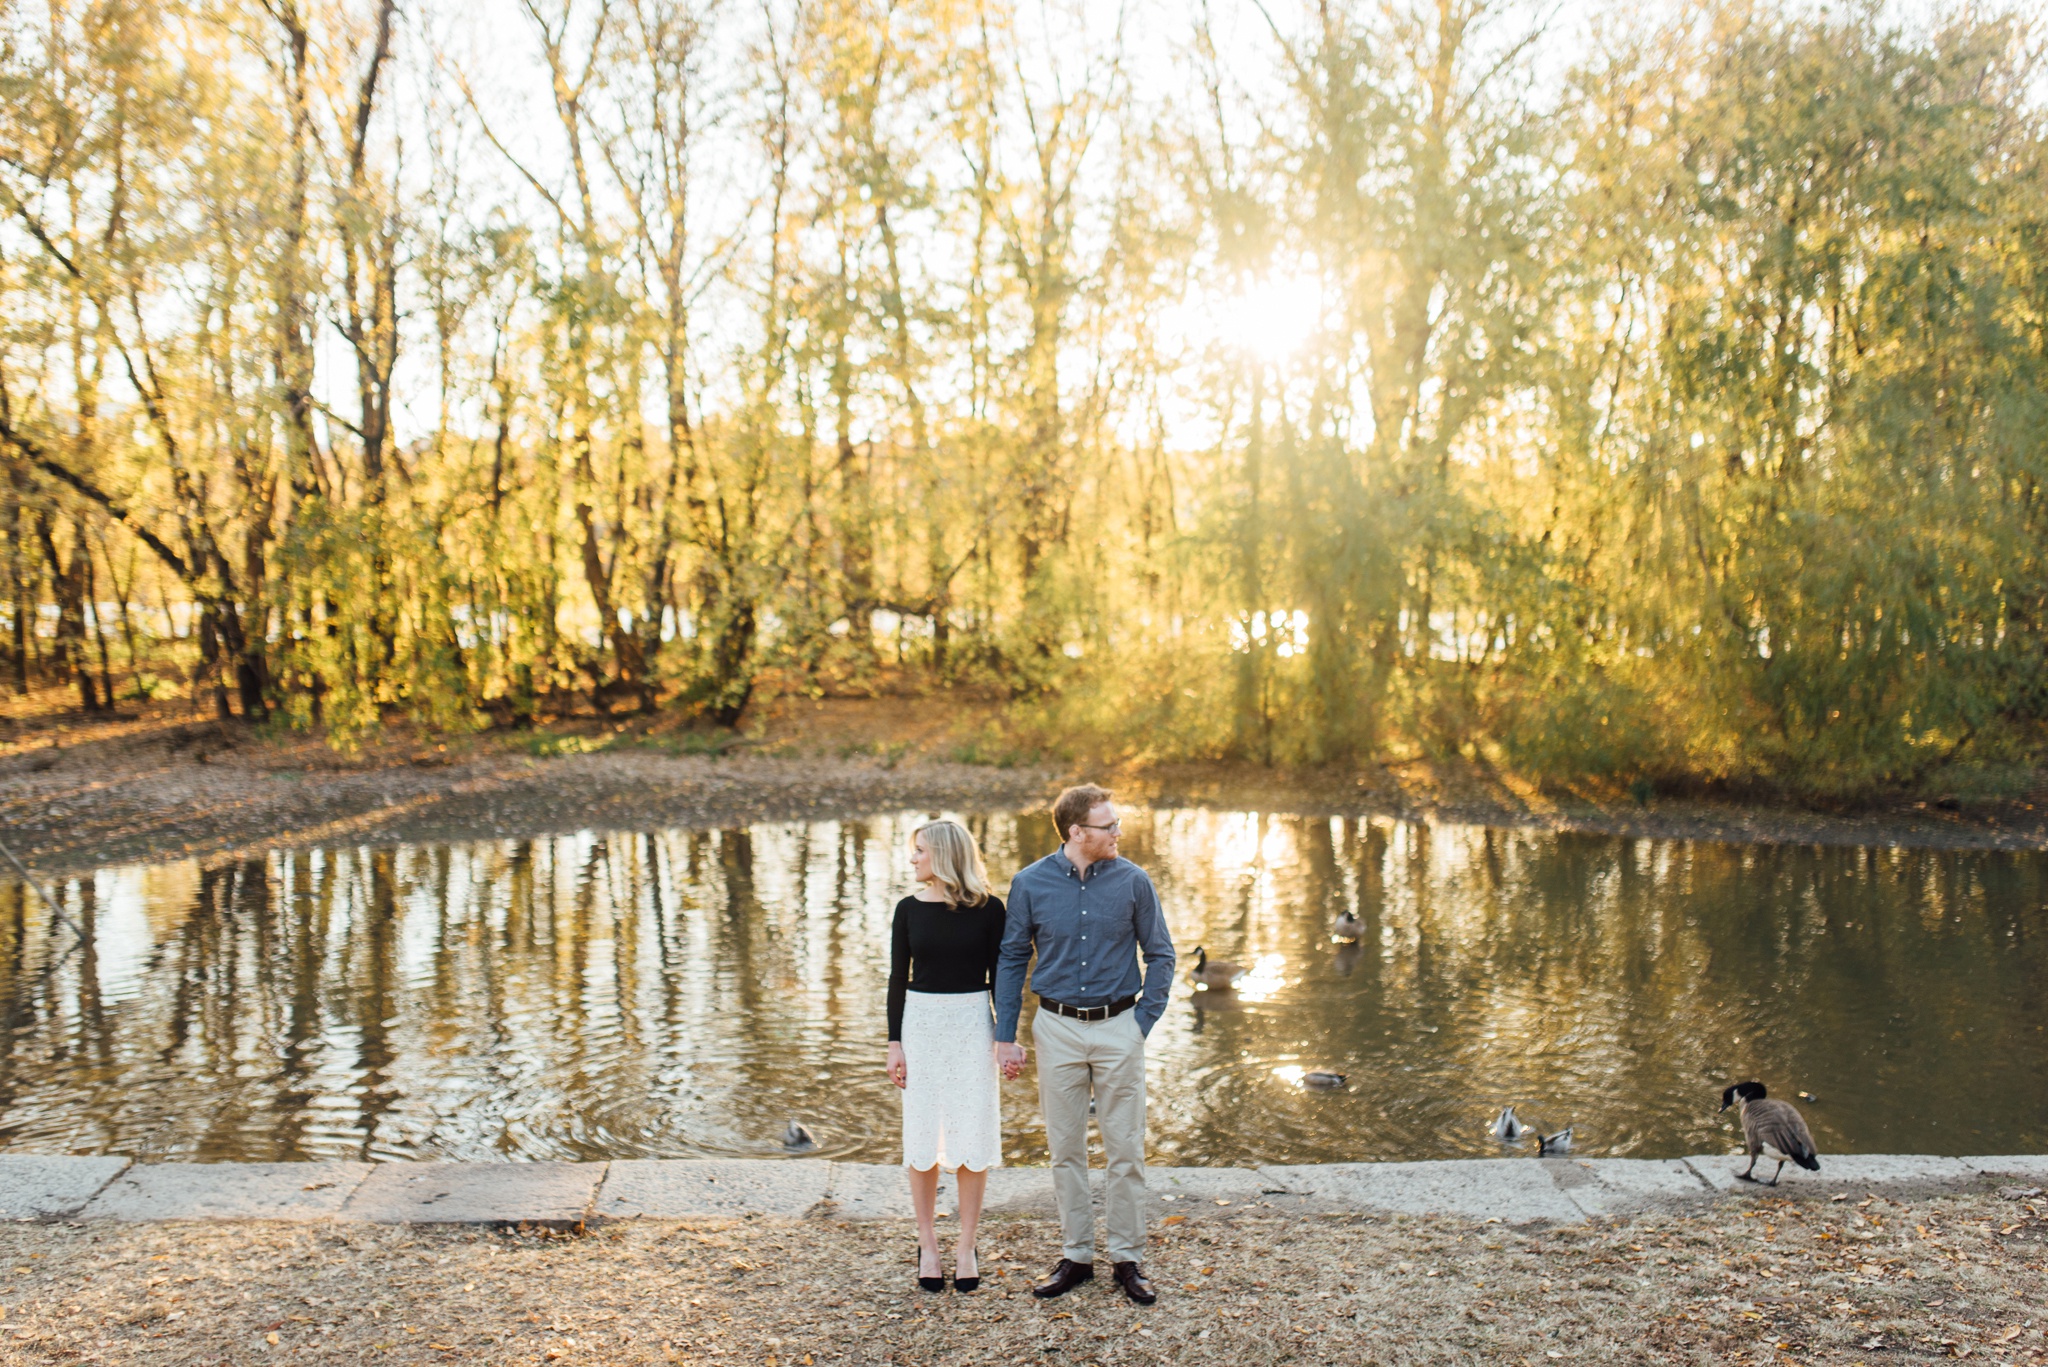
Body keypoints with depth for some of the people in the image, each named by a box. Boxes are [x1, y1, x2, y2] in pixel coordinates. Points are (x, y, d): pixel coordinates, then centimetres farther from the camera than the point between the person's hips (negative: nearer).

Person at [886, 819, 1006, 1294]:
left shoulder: (988, 909, -3)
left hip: (972, 1024, -1)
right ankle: (928, 1244, 18)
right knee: (923, 1136, 5)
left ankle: (966, 1246, 14)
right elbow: (898, 978, 5)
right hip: (921, 1022, 1)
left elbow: (999, 974, 2)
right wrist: (895, 1042, 1)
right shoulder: (910, 909, 1)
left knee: (974, 1136, 0)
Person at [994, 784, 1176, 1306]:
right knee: (1065, 1149, 9)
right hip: (1058, 1030, 1)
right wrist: (1005, 1037, 1)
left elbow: (1160, 955, 5)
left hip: (1118, 1028, 0)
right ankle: (1076, 1257, 22)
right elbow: (1011, 960, 4)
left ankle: (1128, 1259, 17)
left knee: (1125, 1150, 4)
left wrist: (1144, 1022, -2)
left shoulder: (1132, 881, -4)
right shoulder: (1031, 884, -3)